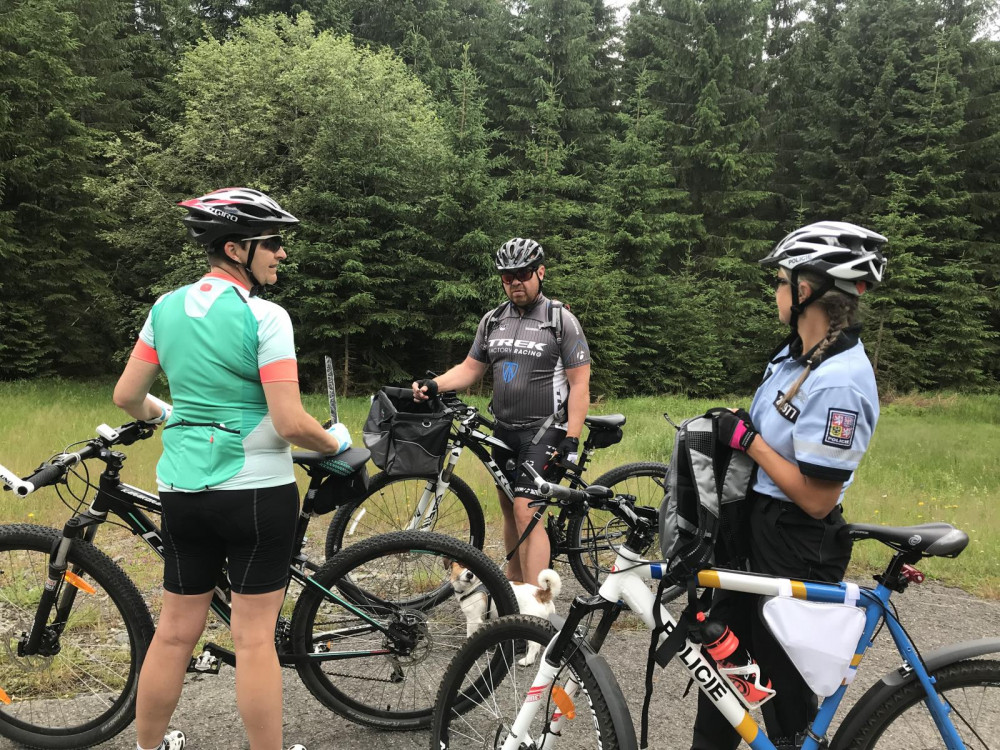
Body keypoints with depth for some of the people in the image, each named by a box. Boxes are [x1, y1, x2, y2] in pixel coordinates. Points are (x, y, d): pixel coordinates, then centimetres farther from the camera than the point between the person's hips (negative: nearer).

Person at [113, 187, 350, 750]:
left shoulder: (166, 307, 4)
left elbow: (127, 395, 10)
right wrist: (338, 443, -1)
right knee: (255, 635, 5)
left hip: (183, 488, 6)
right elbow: (291, 423, -19)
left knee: (176, 630, 19)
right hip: (258, 492, -6)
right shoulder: (265, 317, -14)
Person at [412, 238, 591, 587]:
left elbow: (580, 384, -11)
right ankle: (513, 586, 31)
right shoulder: (492, 320, 7)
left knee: (525, 512, -15)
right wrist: (433, 385, -9)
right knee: (510, 509, 15)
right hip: (504, 430, 6)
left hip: (543, 431, -6)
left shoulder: (562, 321, -9)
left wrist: (571, 439, -17)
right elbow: (470, 369, 10)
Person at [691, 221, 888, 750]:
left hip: (796, 549, -10)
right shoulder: (797, 352, 2)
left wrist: (747, 439, -20)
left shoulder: (838, 381, -27)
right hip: (755, 526, 10)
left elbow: (816, 498, -26)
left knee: (783, 684, 10)